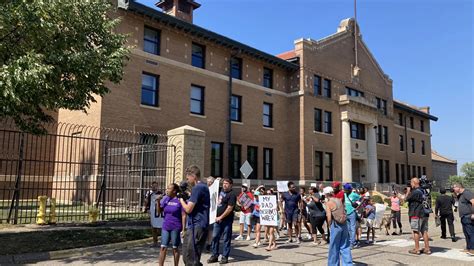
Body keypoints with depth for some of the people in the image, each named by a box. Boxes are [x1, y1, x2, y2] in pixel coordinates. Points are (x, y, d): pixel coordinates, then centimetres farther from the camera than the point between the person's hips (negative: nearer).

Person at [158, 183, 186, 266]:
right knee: (163, 247, 4)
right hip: (165, 227, 4)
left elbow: (183, 216, -10)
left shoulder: (180, 200, -10)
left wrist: (183, 229, -13)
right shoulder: (165, 199, 6)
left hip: (176, 228, -4)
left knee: (175, 248, 6)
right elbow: (159, 211, 9)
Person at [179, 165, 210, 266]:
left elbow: (188, 209, -18)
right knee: (194, 256, 16)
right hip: (201, 226, 10)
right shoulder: (204, 186, 15)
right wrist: (187, 198, 12)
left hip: (196, 227, -10)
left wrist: (181, 200, -1)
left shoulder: (197, 188, -15)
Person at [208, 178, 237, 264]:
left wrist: (220, 217, -14)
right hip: (218, 219, 7)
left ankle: (225, 257, 12)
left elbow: (229, 208, -17)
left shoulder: (232, 195, -12)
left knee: (226, 239, 3)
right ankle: (215, 255, 20)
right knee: (215, 237, 9)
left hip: (227, 220, -7)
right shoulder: (221, 191, 9)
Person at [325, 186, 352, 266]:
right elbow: (344, 212, 12)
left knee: (334, 247, 8)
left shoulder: (328, 203, -10)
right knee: (345, 246, 12)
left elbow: (329, 218, -13)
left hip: (336, 225, -5)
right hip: (344, 224, 6)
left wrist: (330, 225, 3)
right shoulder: (339, 200, 8)